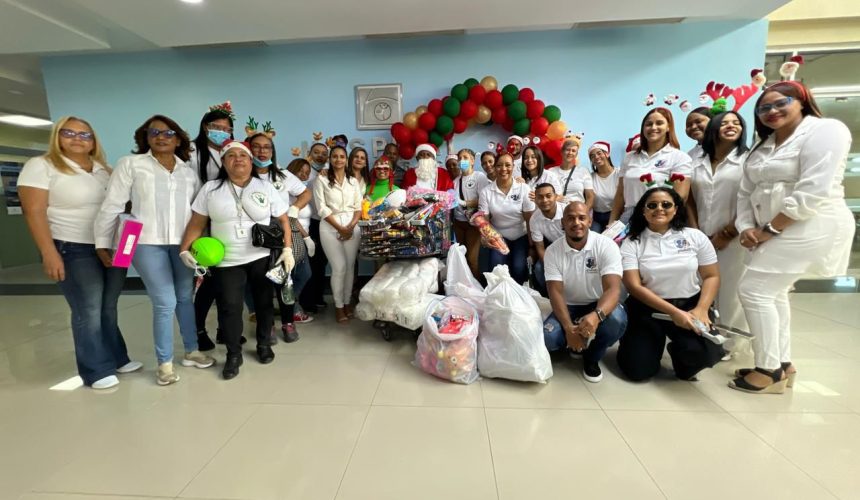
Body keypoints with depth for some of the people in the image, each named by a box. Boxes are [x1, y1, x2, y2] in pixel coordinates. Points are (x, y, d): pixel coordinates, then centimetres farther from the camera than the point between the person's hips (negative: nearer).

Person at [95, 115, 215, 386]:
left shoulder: (189, 171, 12)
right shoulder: (130, 164, 2)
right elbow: (112, 206, 2)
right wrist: (103, 243, 1)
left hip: (183, 243, 3)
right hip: (148, 243, -3)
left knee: (185, 298, 12)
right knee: (165, 303, -5)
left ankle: (191, 352, 27)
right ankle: (164, 363, 13)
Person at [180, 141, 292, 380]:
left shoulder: (266, 188, 2)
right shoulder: (210, 189, 4)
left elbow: (283, 220, 2)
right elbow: (197, 223, 3)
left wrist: (287, 248, -8)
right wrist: (184, 249, -10)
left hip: (263, 258, 0)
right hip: (226, 261, 0)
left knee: (264, 302, 10)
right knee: (230, 307, 0)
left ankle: (264, 345, 31)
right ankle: (233, 355, 18)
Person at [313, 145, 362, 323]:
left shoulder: (353, 181, 12)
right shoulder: (322, 180, 1)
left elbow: (358, 207, 7)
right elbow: (322, 209, -6)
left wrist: (351, 226, -9)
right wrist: (340, 228, -12)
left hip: (352, 226, 3)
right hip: (330, 227, -3)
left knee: (350, 266, 4)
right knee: (339, 267, -7)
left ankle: (347, 302, 19)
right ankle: (338, 306, 10)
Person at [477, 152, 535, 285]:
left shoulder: (524, 188, -8)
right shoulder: (486, 192, -6)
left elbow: (530, 220, -5)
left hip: (521, 236, -1)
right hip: (499, 236, 1)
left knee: (519, 268, -20)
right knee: (496, 268, -19)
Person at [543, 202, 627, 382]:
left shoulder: (606, 246, -15)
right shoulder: (553, 251, -10)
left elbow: (613, 288, -25)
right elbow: (556, 292, -16)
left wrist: (596, 315, -47)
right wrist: (568, 327, -32)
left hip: (599, 306, 0)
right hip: (568, 308, 1)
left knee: (616, 320, -34)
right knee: (547, 338, -26)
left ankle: (592, 357, -1)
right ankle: (579, 343, 11)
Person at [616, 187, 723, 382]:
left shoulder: (695, 236, 2)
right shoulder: (631, 243, -6)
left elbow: (712, 276, 3)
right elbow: (634, 286, -13)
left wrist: (701, 309, -14)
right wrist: (673, 312, -20)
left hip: (690, 306, 2)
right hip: (647, 309, -1)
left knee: (702, 353, -26)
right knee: (638, 370, -10)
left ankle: (683, 361, 13)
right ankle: (655, 342, 26)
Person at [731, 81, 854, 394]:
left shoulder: (825, 130, -7)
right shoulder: (763, 146, 18)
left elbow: (814, 191, -18)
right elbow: (746, 192, 8)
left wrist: (769, 229, -17)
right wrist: (747, 227, -7)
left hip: (809, 227, -8)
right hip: (773, 230, 9)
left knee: (754, 290, -12)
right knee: (773, 294, 11)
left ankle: (770, 369, 1)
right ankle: (783, 364, 21)